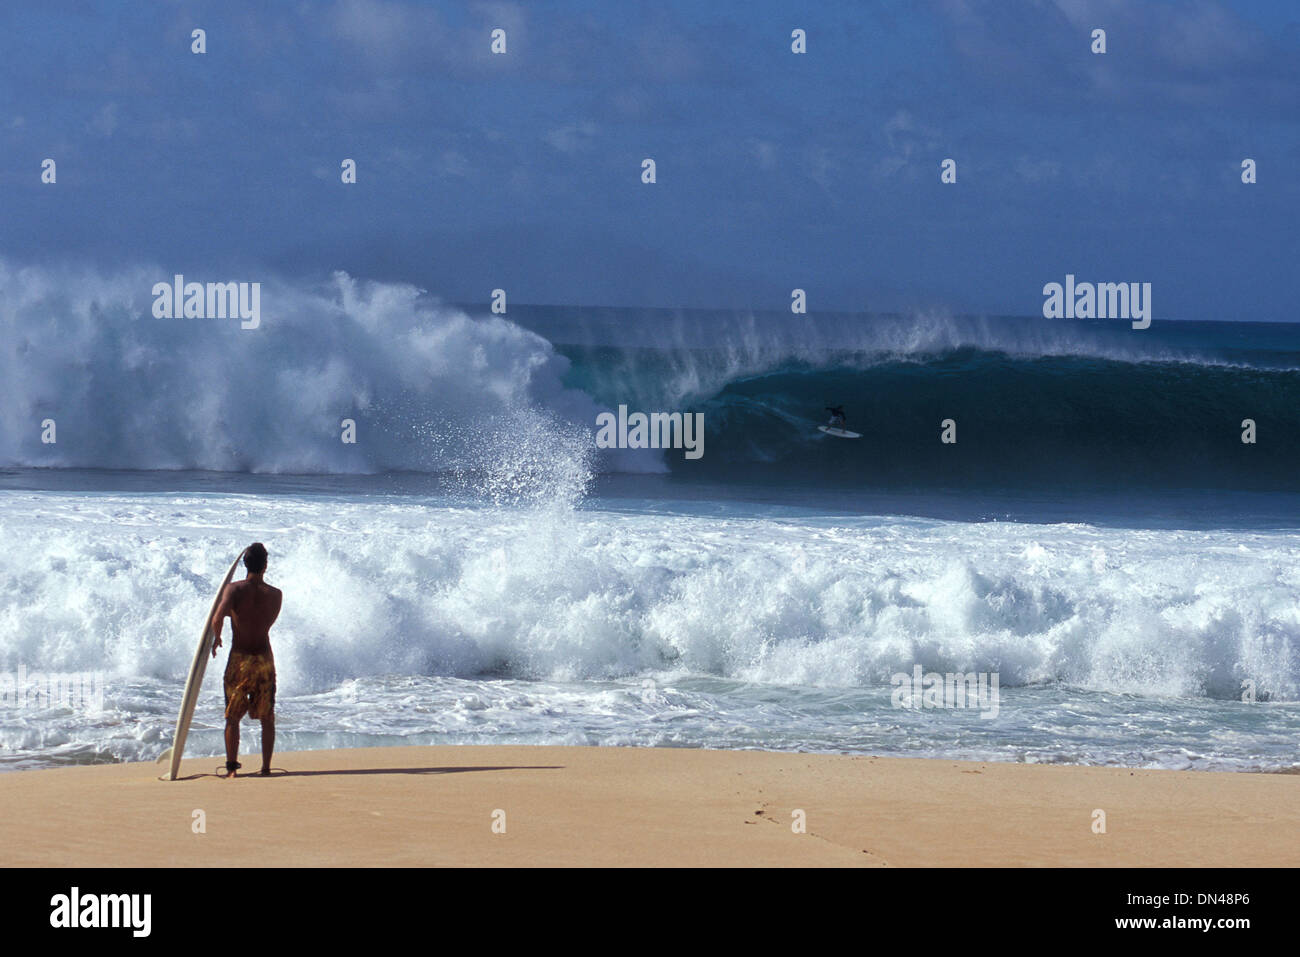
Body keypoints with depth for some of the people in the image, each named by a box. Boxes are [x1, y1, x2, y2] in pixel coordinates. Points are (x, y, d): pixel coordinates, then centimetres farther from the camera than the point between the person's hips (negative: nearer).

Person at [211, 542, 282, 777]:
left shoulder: (234, 589, -8)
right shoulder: (276, 595, -1)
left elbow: (217, 619, -22)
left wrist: (216, 638, -4)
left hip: (239, 660, -1)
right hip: (265, 659, 2)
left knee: (232, 717, 7)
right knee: (267, 718, 11)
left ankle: (232, 767, 0)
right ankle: (266, 768, 7)